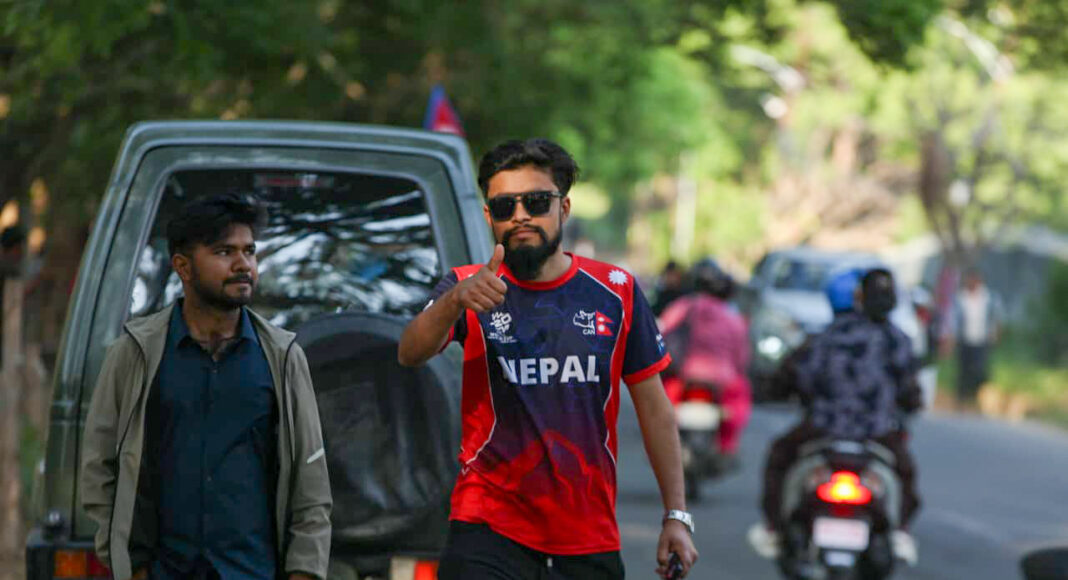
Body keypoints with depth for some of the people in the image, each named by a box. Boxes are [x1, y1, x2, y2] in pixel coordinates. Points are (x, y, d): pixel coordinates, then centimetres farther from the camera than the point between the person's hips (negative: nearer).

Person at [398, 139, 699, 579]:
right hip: (489, 532, -2)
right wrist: (455, 301, -39)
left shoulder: (615, 292, 7)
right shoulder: (466, 289, 1)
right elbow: (410, 354, -18)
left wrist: (677, 515, 5)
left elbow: (654, 408, 10)